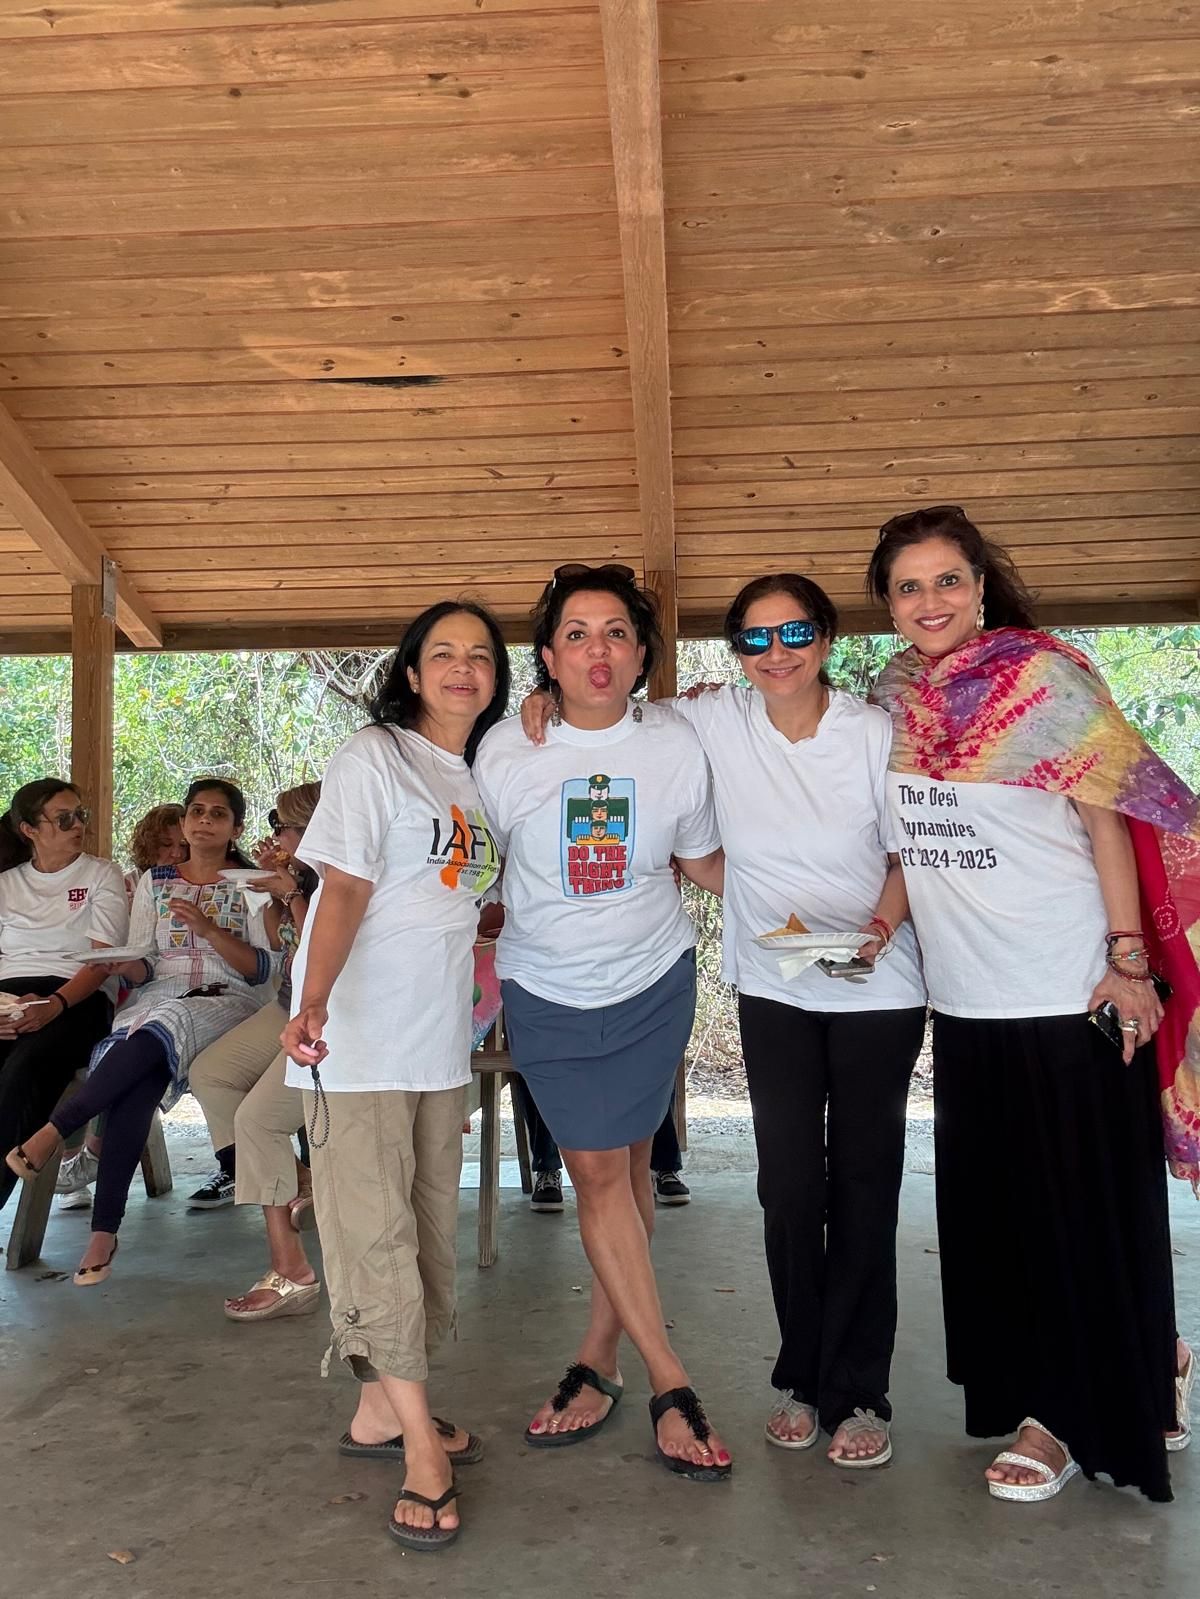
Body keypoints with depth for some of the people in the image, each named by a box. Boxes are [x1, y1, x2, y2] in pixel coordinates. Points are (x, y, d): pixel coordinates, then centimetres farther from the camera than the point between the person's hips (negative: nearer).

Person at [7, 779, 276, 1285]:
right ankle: (103, 1232, -34)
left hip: (225, 1001, -2)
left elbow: (262, 969, 1)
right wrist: (125, 966, -11)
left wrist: (207, 928, -12)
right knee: (137, 1081, -31)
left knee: (158, 1030, -37)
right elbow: (143, 967, 13)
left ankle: (53, 1131, -31)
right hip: (158, 995, 2)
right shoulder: (154, 882, 20)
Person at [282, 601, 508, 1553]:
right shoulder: (375, 759, -6)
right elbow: (343, 889, -15)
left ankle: (382, 1411, 24)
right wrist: (313, 1003, -26)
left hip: (442, 1038, 7)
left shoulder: (486, 777, 14)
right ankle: (421, 1449, 2)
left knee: (430, 1226, 11)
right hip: (359, 1036, -7)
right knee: (375, 1229, -5)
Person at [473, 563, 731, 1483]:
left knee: (627, 1168, 6)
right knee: (596, 1172, -3)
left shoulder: (675, 746, -6)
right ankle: (669, 1383, 6)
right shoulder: (505, 753, -9)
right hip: (548, 992, 0)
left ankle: (599, 1361, 22)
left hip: (652, 984, 1)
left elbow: (707, 864, 5)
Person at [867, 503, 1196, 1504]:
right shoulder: (893, 697, 6)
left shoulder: (1042, 678, -10)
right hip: (966, 1002, 6)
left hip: (1071, 996, -6)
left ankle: (1067, 1417, 24)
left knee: (1084, 1209, 6)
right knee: (991, 1210, 15)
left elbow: (1110, 818, -9)